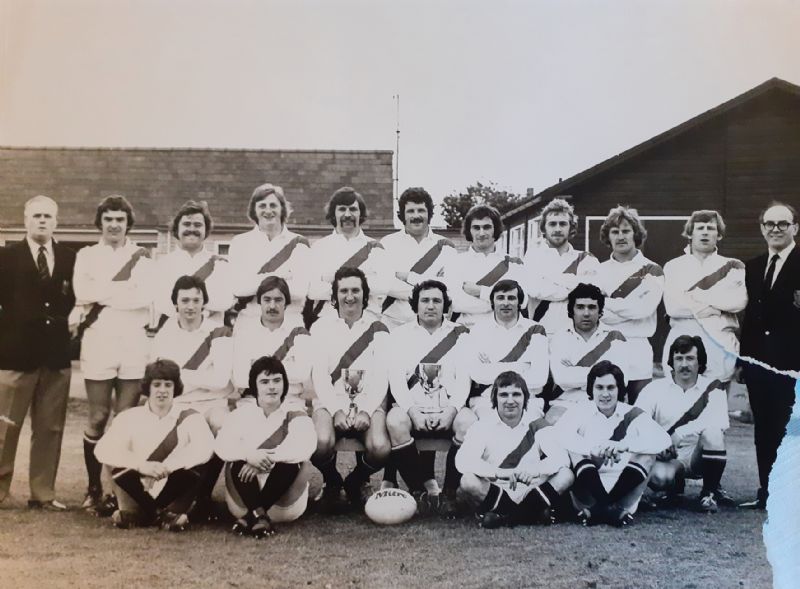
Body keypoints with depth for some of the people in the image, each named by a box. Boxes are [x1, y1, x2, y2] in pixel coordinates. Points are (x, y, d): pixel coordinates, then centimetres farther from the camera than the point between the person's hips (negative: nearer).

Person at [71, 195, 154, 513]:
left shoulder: (141, 257, 9)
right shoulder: (87, 255, 11)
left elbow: (145, 296, -8)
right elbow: (82, 294, -6)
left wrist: (101, 296, -6)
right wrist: (125, 291, -8)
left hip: (134, 345, 0)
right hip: (98, 343, 0)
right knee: (98, 418, 1)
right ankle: (94, 489, 11)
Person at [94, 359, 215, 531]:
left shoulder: (189, 417, -1)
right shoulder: (130, 417, 0)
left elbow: (205, 447, -21)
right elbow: (103, 449, -16)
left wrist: (167, 467, -32)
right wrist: (141, 465, -29)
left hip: (172, 495, -1)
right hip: (138, 495, 1)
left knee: (195, 462, -26)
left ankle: (172, 513, -11)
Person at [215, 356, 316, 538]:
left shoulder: (294, 412, -4)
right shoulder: (243, 411, 2)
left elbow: (306, 445, -24)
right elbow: (222, 444, -13)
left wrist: (267, 458, -33)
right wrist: (249, 454, -34)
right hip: (245, 501, 2)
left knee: (291, 463, -30)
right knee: (238, 463, -25)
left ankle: (251, 517, -27)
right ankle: (260, 516, -31)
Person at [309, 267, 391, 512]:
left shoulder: (378, 330, 10)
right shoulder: (321, 328, 10)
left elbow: (381, 376, 2)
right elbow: (319, 375, 1)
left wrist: (366, 410, -14)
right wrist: (336, 410, -14)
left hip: (368, 402, 0)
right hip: (331, 401, 0)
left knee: (380, 448, -30)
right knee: (322, 443, -33)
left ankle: (356, 482, 7)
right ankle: (332, 484, 5)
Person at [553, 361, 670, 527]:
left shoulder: (633, 415, 3)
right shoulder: (581, 411, 2)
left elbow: (663, 440, -15)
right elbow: (559, 433, -19)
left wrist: (624, 445, -29)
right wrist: (592, 448, -33)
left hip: (624, 490, 1)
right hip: (588, 493, 0)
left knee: (647, 454, -19)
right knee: (575, 448, -21)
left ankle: (600, 508, -23)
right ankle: (611, 509, -30)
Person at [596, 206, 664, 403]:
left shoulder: (651, 270, 4)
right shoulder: (600, 270, 11)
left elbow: (645, 308, -9)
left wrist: (608, 303, -4)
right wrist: (630, 305, -10)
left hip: (638, 350, -2)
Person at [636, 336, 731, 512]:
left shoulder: (712, 389, 0)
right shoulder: (655, 389, 2)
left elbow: (719, 423, -19)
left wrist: (677, 435, -27)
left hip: (700, 457, 0)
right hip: (667, 459, 0)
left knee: (712, 431, -30)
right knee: (658, 477, -33)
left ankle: (710, 492, -8)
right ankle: (675, 485, 8)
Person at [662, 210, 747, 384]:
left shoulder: (732, 266, 11)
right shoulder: (673, 266, 10)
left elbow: (739, 301, -5)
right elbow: (672, 307, -3)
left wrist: (696, 295, -4)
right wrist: (717, 307, -5)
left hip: (719, 341, 0)